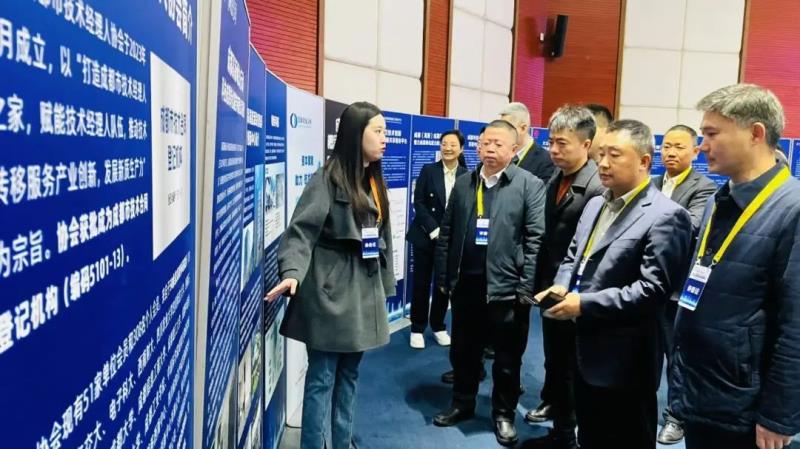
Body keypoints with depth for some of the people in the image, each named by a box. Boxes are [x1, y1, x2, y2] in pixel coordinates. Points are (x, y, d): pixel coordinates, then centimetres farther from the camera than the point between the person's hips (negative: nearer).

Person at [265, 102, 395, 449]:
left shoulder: (373, 181, 12)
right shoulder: (328, 179, -11)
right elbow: (301, 231, -18)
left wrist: (384, 284, 16)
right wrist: (293, 273, -34)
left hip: (364, 291, 8)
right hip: (331, 291, -7)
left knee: (349, 375, 16)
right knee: (322, 377, 1)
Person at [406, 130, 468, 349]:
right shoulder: (428, 170, -1)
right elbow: (418, 203, -5)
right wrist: (435, 230, -13)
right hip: (425, 236, -1)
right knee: (421, 283, 3)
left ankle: (438, 326, 26)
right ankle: (417, 328, 17)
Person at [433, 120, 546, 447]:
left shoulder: (530, 185, -5)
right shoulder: (463, 183, 9)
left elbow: (536, 239, -9)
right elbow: (447, 233, 9)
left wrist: (526, 287, -12)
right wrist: (444, 276, 6)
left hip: (506, 286, -4)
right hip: (466, 283, 4)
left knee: (507, 358, 9)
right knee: (463, 350, 17)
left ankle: (504, 414, 27)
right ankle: (462, 404, 36)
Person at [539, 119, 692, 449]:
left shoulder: (665, 216, -17)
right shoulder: (596, 204, 12)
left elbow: (653, 289, -24)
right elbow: (573, 258, 17)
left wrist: (585, 304, -23)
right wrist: (561, 286, -5)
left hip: (624, 362, -8)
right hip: (585, 351, 8)